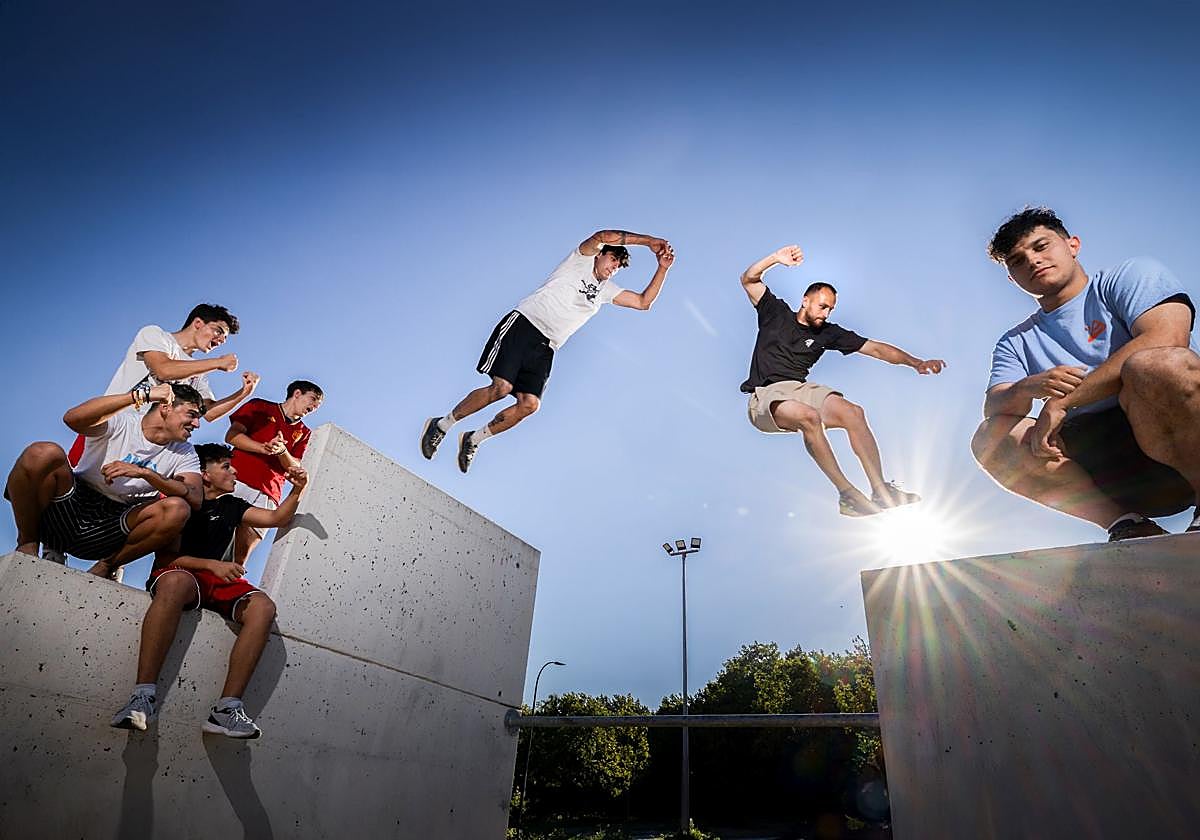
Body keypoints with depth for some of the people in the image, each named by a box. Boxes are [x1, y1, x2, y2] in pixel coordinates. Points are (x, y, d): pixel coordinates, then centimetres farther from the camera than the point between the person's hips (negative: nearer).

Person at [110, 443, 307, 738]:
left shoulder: (231, 505, 22)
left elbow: (276, 518, 19)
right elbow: (165, 556, -4)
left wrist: (296, 491, 2)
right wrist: (212, 565, -18)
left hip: (220, 582, 5)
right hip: (179, 572, -5)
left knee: (263, 606, -27)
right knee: (176, 582, -43)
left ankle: (227, 708, -35)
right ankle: (144, 696, -42)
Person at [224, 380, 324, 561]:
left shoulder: (304, 433, 25)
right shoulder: (260, 407, 17)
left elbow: (295, 467, 13)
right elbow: (231, 436, 4)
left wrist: (282, 451, -8)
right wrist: (264, 448, -11)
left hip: (267, 496, 2)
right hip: (238, 481, -2)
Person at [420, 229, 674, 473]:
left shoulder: (607, 290, 24)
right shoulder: (582, 259, 8)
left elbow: (643, 302, 21)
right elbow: (602, 236, -11)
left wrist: (663, 268, 13)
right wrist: (649, 240, -9)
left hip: (545, 348, 6)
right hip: (524, 323, -6)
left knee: (530, 404, -14)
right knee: (501, 388, -20)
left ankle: (473, 440, 4)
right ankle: (441, 424, -1)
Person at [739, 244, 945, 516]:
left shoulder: (828, 333, 16)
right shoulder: (777, 312, 11)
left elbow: (875, 348, 12)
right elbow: (749, 279, 5)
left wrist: (915, 362, 0)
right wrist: (776, 258, -10)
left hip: (801, 389, 4)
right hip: (766, 394, -4)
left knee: (853, 412, -23)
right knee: (809, 416, -35)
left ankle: (880, 489, -23)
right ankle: (847, 494, -28)